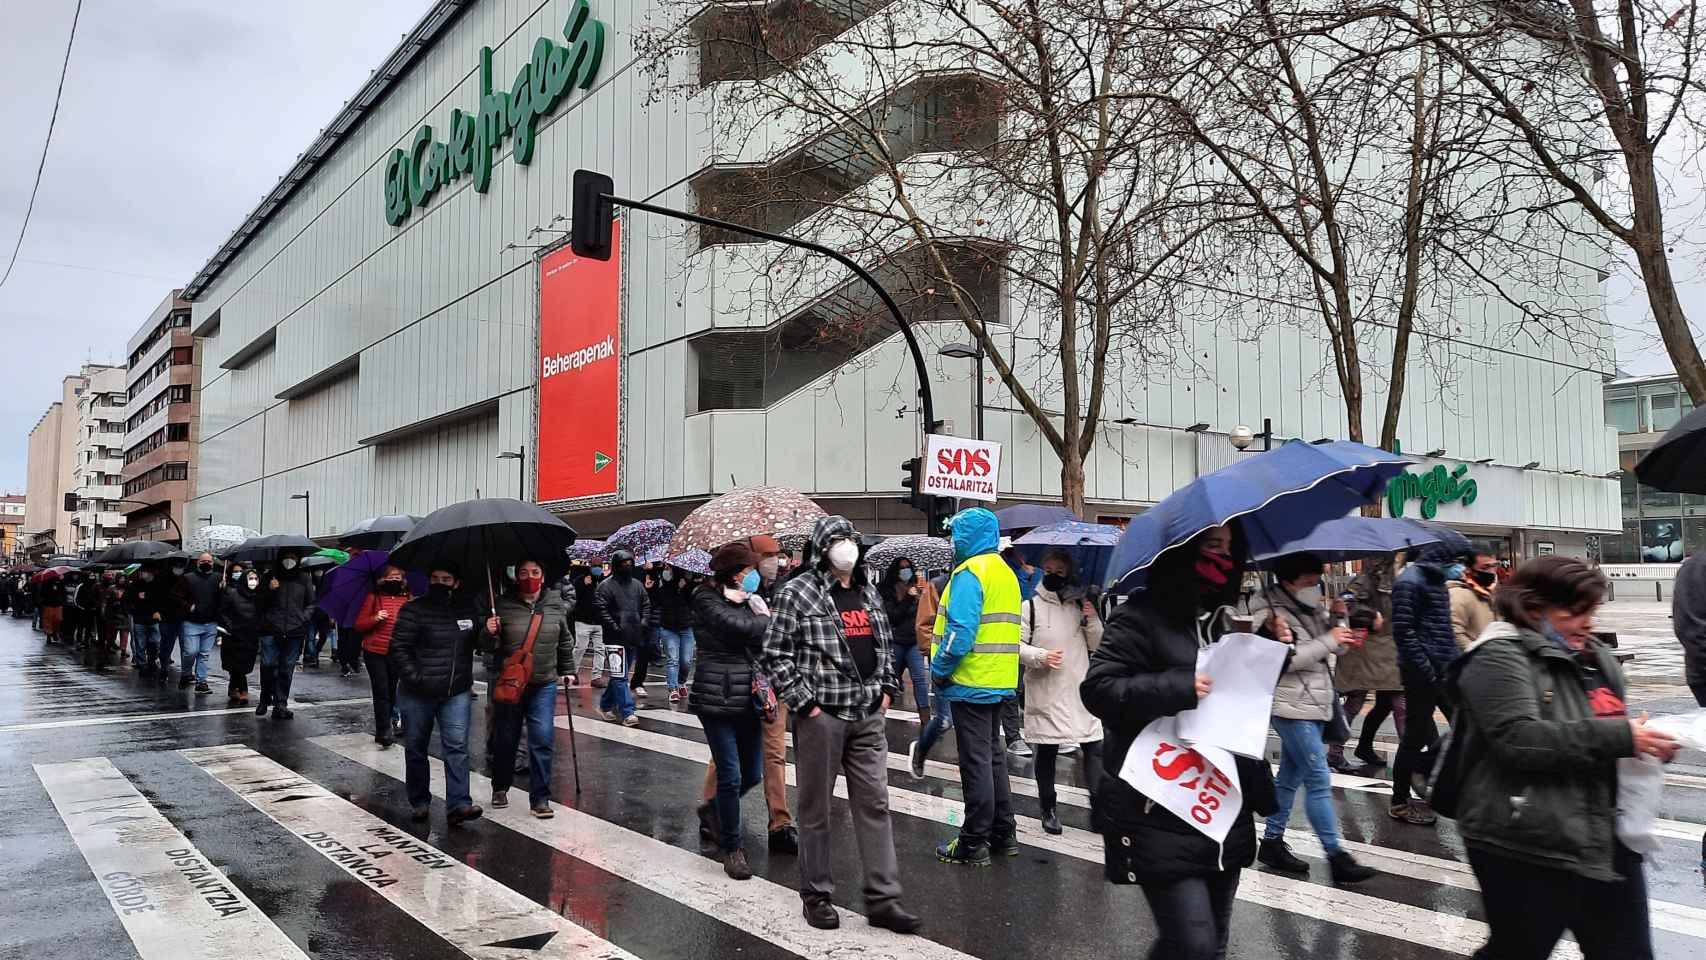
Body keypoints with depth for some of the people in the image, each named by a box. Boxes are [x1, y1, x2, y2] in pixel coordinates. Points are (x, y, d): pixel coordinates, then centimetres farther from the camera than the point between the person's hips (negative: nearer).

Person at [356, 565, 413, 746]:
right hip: (375, 652, -3)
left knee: (392, 691, 9)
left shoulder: (408, 599, 9)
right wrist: (374, 619, -16)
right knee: (381, 691, -8)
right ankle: (384, 731, -6)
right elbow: (359, 625, 1)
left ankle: (384, 728, 23)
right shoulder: (373, 598, 2)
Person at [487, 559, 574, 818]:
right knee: (506, 739, 12)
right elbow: (490, 647, 2)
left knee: (542, 739, -5)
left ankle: (540, 798, 4)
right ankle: (500, 788, 35)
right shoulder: (503, 605, -5)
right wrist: (490, 633, -20)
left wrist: (567, 670, 18)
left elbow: (565, 641, 14)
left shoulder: (557, 605, 0)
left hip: (543, 685, 0)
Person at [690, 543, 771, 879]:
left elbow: (767, 642, 4)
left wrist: (764, 679, -13)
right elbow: (740, 627, -22)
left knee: (753, 774, 11)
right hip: (717, 697, -6)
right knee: (731, 774, -3)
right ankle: (732, 847, 12)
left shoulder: (750, 600, 12)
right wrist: (764, 619, -4)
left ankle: (713, 809, 39)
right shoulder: (707, 600, -7)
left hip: (748, 697, 6)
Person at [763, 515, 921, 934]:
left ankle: (882, 899, 14)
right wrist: (804, 702, -12)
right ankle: (816, 895, 21)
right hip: (821, 715, -6)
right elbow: (775, 654, -9)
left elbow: (885, 645, 25)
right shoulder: (798, 592, -7)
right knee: (816, 809, 6)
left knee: (874, 805, 6)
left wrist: (887, 687, 13)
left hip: (868, 715, 6)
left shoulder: (868, 592, 13)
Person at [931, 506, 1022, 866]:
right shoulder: (1005, 572, 14)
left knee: (975, 762, -2)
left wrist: (939, 670, -12)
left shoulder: (970, 573, -15)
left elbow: (960, 633, -24)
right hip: (1000, 683, 9)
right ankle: (1004, 834, 25)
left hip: (972, 684, -9)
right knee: (993, 757, 17)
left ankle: (974, 843, 6)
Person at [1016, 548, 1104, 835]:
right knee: (1046, 752, 7)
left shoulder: (1081, 604, 9)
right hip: (1045, 693, -3)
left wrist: (1093, 621, -6)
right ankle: (1048, 808, 21)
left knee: (1094, 747, -3)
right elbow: (1016, 645, -3)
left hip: (1081, 691, 3)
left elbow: (1098, 647, 10)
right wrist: (1040, 656, -19)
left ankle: (1098, 805, 5)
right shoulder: (1030, 606, -2)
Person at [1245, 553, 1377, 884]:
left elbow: (1337, 648, 16)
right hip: (1292, 707, -8)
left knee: (1290, 776, 14)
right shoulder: (1271, 612, -12)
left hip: (1315, 705, 8)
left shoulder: (1313, 608, 11)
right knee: (1319, 780, -8)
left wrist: (1342, 632, -6)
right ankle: (1336, 856, -4)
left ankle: (1272, 841, 23)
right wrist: (1328, 641, -18)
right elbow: (1284, 659, -22)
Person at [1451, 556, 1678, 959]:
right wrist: (1619, 737, -24)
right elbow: (1519, 739, -25)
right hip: (1527, 851, -8)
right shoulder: (1500, 656, -13)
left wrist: (1650, 741, 6)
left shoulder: (1595, 658, 15)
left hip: (1606, 842, 8)